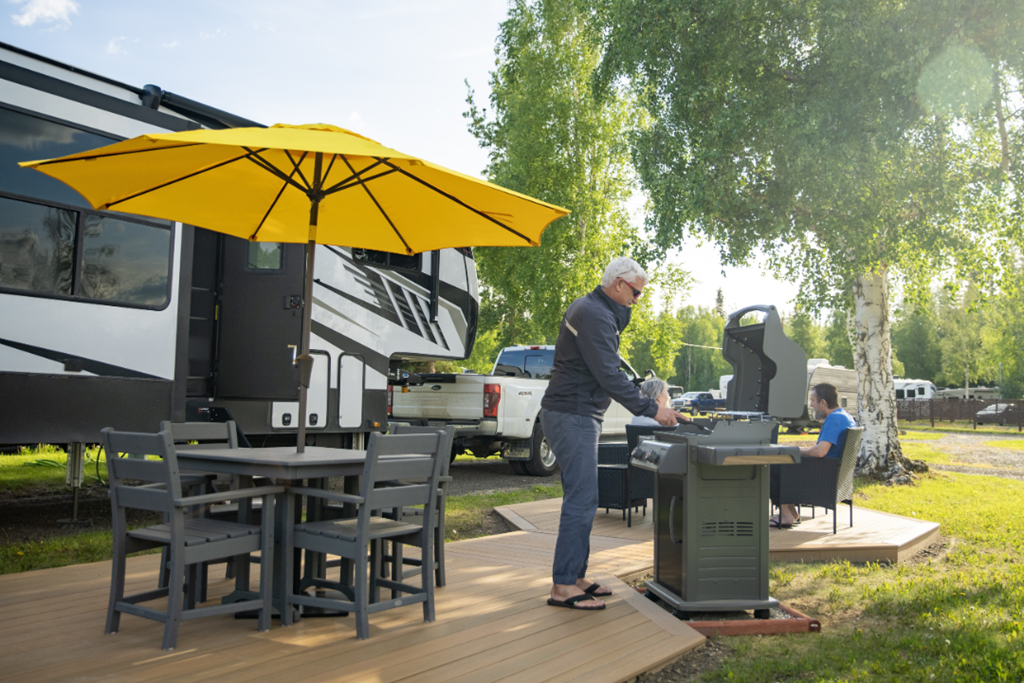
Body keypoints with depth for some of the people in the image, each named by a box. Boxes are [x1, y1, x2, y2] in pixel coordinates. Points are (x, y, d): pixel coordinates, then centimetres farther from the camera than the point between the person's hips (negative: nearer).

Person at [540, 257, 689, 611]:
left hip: (576, 417, 11)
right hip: (572, 417, -11)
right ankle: (563, 587, -6)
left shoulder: (587, 307, 18)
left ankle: (575, 577, 20)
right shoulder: (594, 315, -16)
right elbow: (609, 376, -22)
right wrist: (652, 409, -19)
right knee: (581, 501, -10)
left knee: (582, 500, 13)